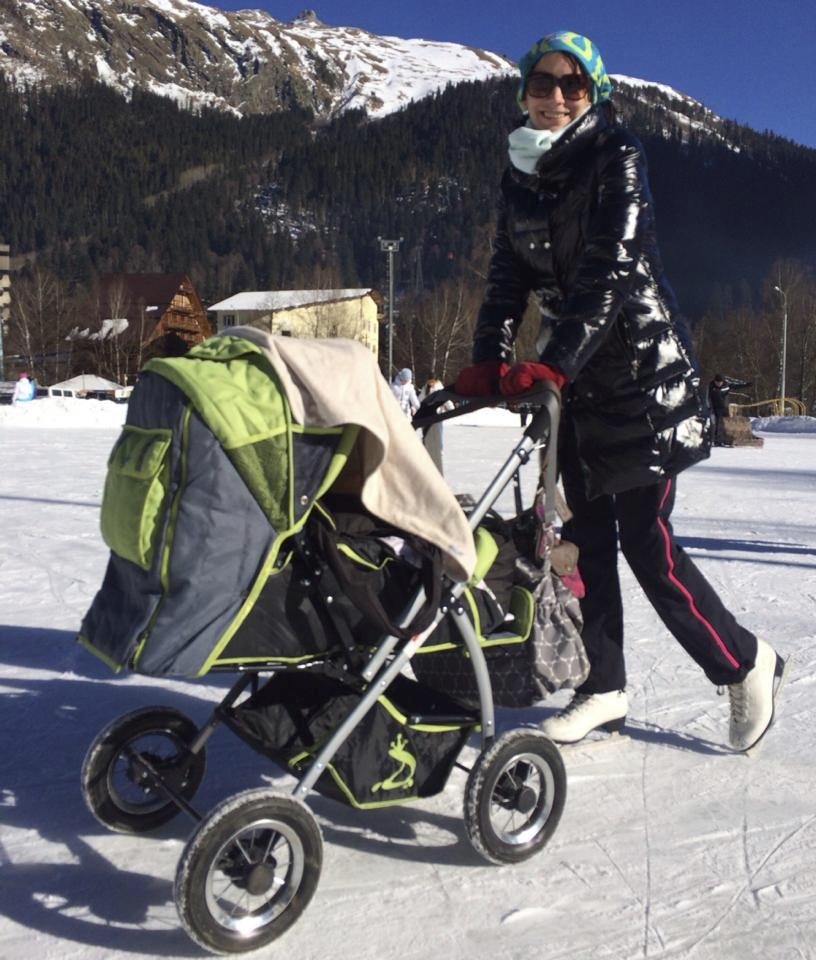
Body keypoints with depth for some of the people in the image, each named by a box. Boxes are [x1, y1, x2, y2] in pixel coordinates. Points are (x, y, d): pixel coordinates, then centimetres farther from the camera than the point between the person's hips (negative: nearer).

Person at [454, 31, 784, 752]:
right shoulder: (521, 177, 11)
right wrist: (489, 361, -8)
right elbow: (509, 275, 7)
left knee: (644, 538, -7)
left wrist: (554, 363, -31)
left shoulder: (617, 158, -9)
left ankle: (744, 663, 14)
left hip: (642, 364, -6)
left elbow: (611, 269, -21)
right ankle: (605, 688, 16)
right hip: (574, 376, 6)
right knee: (587, 534, 4)